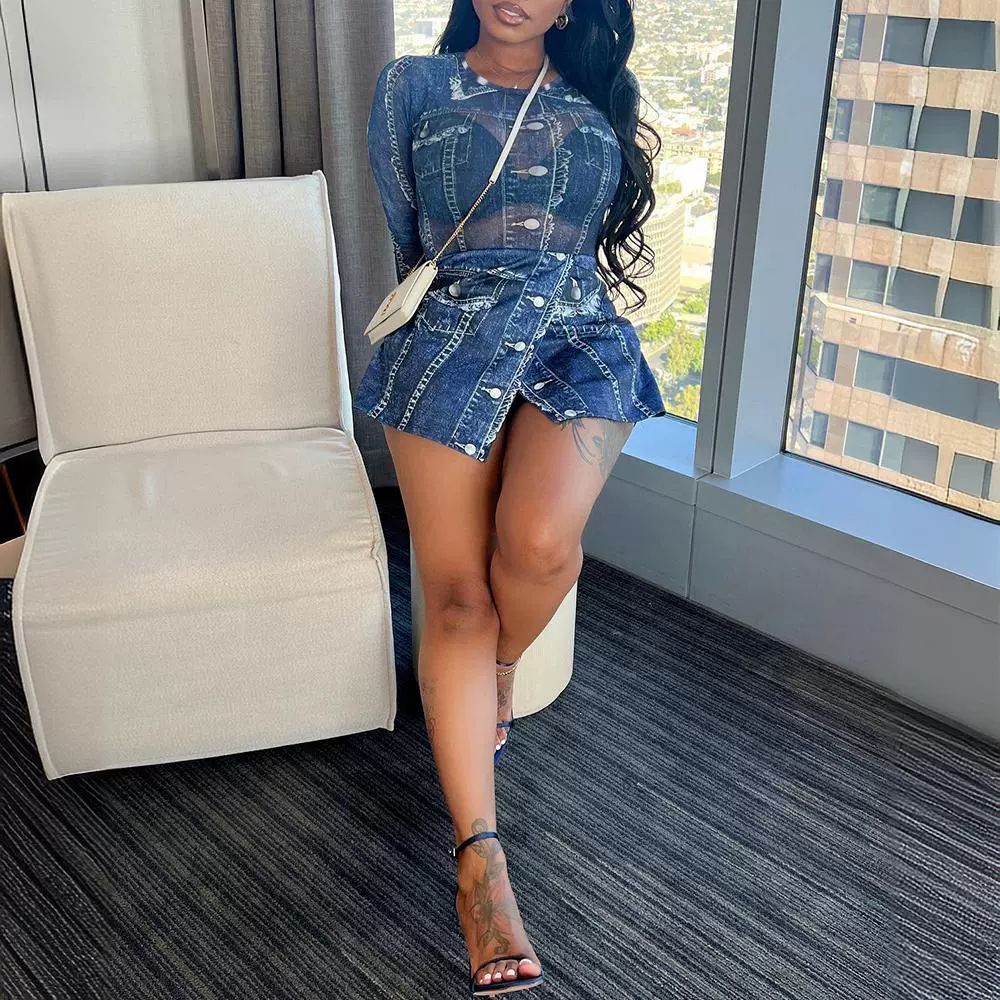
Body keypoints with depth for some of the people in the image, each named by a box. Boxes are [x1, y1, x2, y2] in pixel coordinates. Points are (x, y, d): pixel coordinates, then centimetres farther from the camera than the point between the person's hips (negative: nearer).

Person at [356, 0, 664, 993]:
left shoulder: (599, 93, 21)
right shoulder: (414, 82, 16)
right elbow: (407, 235, 19)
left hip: (582, 335, 1)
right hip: (450, 334, 0)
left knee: (540, 541, -28)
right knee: (456, 595, -14)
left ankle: (501, 669, 7)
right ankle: (480, 858, -10)